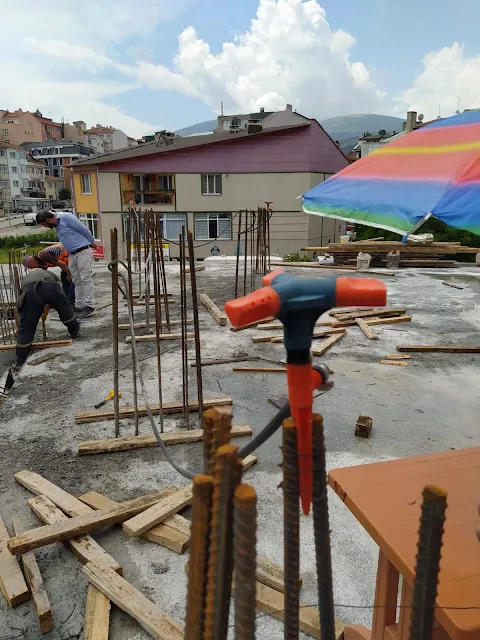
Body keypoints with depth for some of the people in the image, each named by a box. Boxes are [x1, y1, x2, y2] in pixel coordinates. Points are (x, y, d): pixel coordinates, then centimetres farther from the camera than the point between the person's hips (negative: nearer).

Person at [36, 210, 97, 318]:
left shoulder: (66, 217, -10)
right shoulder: (57, 226, 18)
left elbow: (84, 229, -9)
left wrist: (92, 242, 1)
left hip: (83, 251, -9)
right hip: (72, 254, 9)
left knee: (86, 278, -10)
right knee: (76, 281, 8)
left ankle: (89, 305, -10)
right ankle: (79, 306, 12)